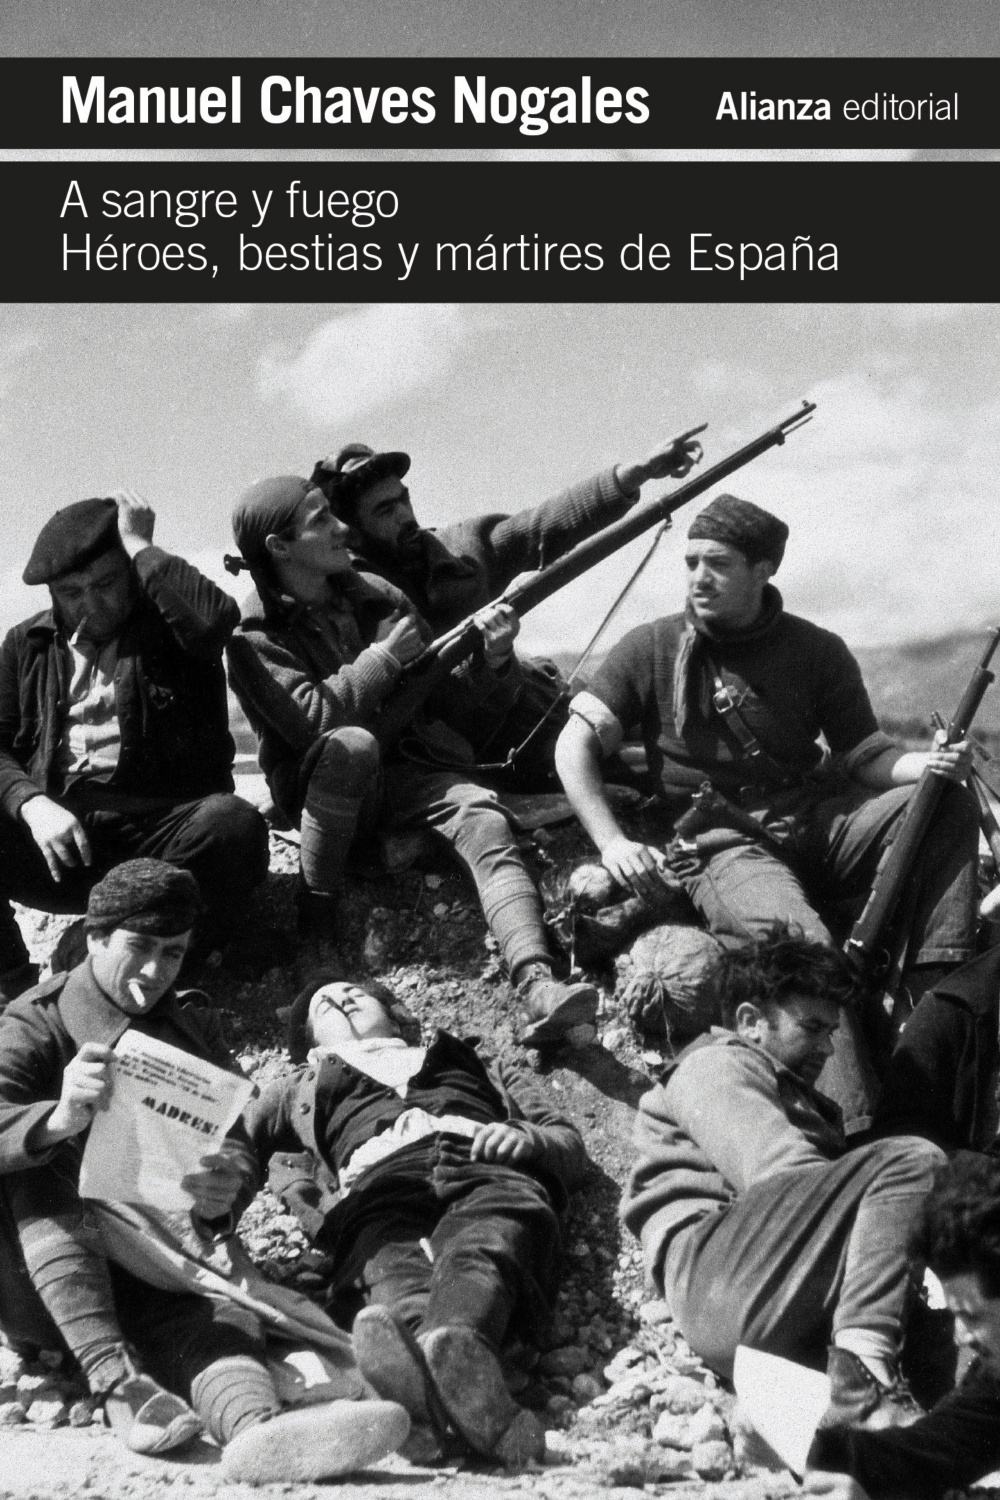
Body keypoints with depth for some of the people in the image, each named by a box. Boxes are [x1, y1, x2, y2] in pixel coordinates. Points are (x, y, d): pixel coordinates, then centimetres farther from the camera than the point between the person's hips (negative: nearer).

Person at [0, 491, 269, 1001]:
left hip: (159, 823, -2)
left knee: (234, 824, -35)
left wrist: (140, 545, -6)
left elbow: (216, 617, -19)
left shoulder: (170, 628, 8)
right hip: (56, 827, 2)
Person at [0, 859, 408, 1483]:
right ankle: (116, 1376, -45)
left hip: (148, 1268, 2)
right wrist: (57, 1120, -42)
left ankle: (256, 1427, -64)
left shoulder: (189, 1034, 15)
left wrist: (223, 1194, -23)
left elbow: (240, 1146, 2)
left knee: (220, 1312, -29)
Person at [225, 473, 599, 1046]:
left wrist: (492, 662, -7)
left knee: (485, 820, -28)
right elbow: (309, 718, -19)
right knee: (352, 743, -37)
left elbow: (452, 704, 13)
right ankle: (316, 915, -21)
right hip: (322, 791, -3)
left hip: (413, 771, 3)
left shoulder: (379, 598, 10)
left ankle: (538, 991, -49)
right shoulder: (255, 635, -3)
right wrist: (384, 657, -12)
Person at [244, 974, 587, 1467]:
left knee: (481, 1249, -40)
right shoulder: (304, 1087, 45)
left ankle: (456, 1342, -73)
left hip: (488, 1169, 0)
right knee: (394, 1266, -40)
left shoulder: (464, 1062, 44)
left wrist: (528, 1136, 8)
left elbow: (568, 1141, 32)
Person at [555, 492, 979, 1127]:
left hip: (817, 825, 4)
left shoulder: (816, 652, 9)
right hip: (719, 843, -4)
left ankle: (938, 993, -24)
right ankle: (853, 1135, -38)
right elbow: (576, 746, 0)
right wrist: (613, 843, -14)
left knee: (948, 802, -19)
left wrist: (926, 763, -14)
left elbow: (864, 753, 8)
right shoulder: (652, 650, 3)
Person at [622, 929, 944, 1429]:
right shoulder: (715, 1063, 12)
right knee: (913, 1162, -23)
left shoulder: (805, 1104, 40)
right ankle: (862, 1382, -40)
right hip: (715, 1267, -8)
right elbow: (779, 1175, -7)